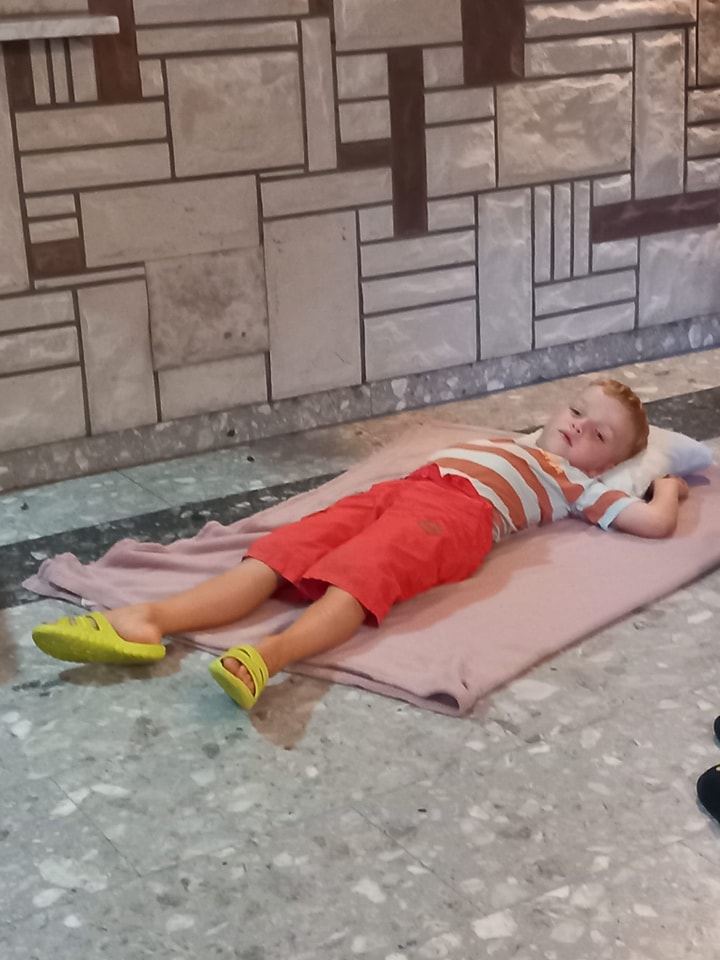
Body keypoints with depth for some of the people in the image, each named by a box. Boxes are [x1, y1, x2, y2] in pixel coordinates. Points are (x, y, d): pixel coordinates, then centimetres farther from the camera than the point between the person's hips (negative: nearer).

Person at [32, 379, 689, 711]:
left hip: (460, 511, -5)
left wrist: (667, 487, 33)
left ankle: (273, 652, -61)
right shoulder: (515, 443, 40)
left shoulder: (579, 484, 22)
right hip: (407, 486, 6)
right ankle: (151, 619, -34)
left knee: (363, 573, -36)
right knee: (283, 553, -18)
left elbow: (656, 524, 13)